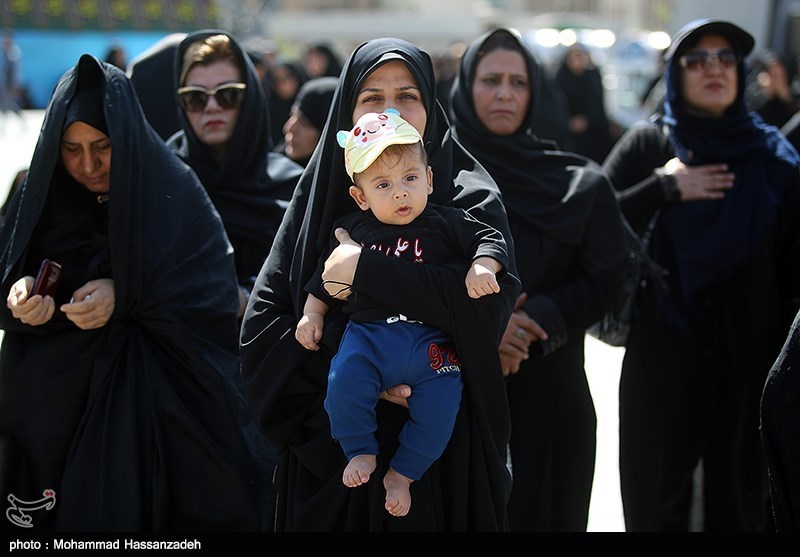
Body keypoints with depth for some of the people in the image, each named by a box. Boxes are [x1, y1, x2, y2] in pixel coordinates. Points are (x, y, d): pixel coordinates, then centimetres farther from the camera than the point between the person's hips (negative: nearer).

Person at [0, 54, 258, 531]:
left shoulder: (175, 193, -6)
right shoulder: (39, 193, 2)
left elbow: (214, 297, -11)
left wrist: (125, 295, -21)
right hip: (50, 398, 2)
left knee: (128, 506, -3)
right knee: (59, 511, 2)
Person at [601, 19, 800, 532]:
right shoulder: (647, 146, 2)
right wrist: (664, 188, -13)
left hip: (751, 355, 1)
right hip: (663, 354, 0)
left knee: (741, 504, 7)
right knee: (657, 497, 6)